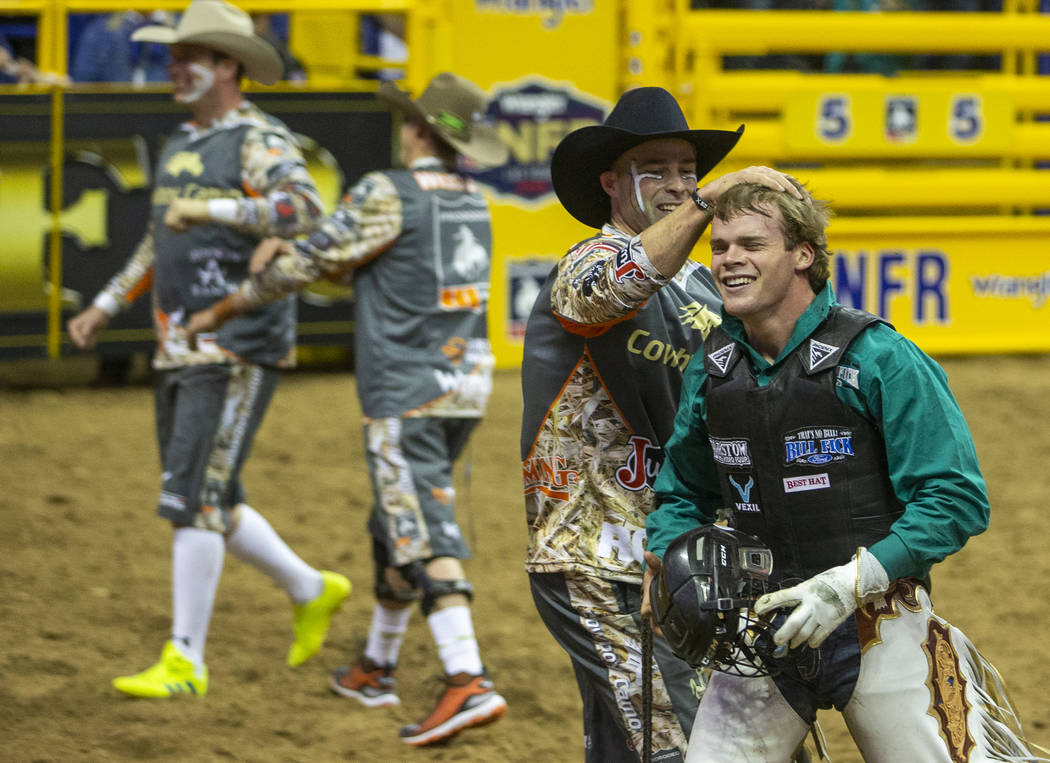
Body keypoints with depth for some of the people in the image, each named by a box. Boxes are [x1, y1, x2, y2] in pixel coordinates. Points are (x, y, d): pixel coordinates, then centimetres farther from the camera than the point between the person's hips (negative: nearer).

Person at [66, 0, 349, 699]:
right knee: (207, 503, 13)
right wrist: (104, 308, 23)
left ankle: (185, 661, -7)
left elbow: (304, 211, -30)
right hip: (179, 353, 9)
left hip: (239, 352, -9)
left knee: (195, 500, -11)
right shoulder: (180, 146, 17)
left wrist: (207, 207, -26)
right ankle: (312, 592, 30)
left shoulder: (261, 142, -10)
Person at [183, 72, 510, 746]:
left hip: (407, 392, -8)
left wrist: (222, 311, 5)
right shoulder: (475, 202, 11)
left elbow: (311, 263, -6)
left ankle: (469, 683, -24)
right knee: (398, 523, 20)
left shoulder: (388, 195, -13)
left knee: (424, 536, -12)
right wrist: (288, 256, 11)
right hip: (468, 383, 8)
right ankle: (377, 670, 31)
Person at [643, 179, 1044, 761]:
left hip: (879, 630, -4)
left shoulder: (878, 359, -12)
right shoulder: (711, 368, 6)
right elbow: (684, 492, 20)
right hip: (761, 629, 4)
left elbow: (956, 499, -14)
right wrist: (666, 566, -1)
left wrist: (850, 583, -22)